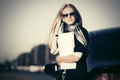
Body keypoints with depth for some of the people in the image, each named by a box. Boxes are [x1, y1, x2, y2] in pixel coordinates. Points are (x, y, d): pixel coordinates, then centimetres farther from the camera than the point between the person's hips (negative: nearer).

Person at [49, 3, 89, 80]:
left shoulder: (82, 32, -9)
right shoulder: (62, 32, 6)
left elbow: (76, 57, -17)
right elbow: (53, 51, -4)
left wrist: (59, 59, -2)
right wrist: (56, 30, -6)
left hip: (77, 72, -5)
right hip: (63, 71, 5)